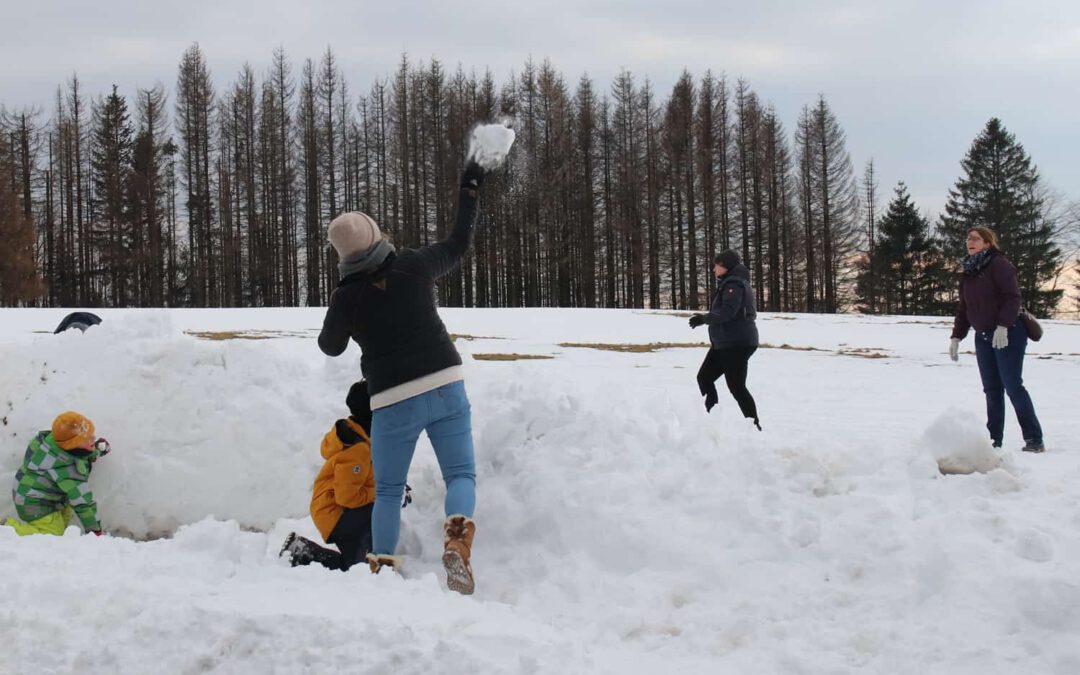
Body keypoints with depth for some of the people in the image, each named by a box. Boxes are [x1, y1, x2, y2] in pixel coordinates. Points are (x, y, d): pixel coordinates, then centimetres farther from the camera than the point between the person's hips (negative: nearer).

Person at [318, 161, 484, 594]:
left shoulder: (347, 298, -6)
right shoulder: (415, 266, -2)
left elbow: (330, 347, 11)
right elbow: (459, 243, 16)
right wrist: (470, 191, 26)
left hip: (394, 402, -1)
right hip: (446, 386, 1)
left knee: (388, 492, 13)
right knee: (461, 474, 5)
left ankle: (383, 563, 8)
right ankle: (457, 536, -22)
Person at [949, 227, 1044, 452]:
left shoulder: (999, 264, -8)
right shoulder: (968, 273, 15)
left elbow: (1013, 297, -17)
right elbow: (964, 309, 19)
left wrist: (1002, 326, -25)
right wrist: (956, 337, 12)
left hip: (1007, 334, -7)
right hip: (983, 337, 7)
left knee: (1013, 386, -10)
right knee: (992, 389, 5)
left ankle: (1034, 439, -6)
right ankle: (994, 440, 7)